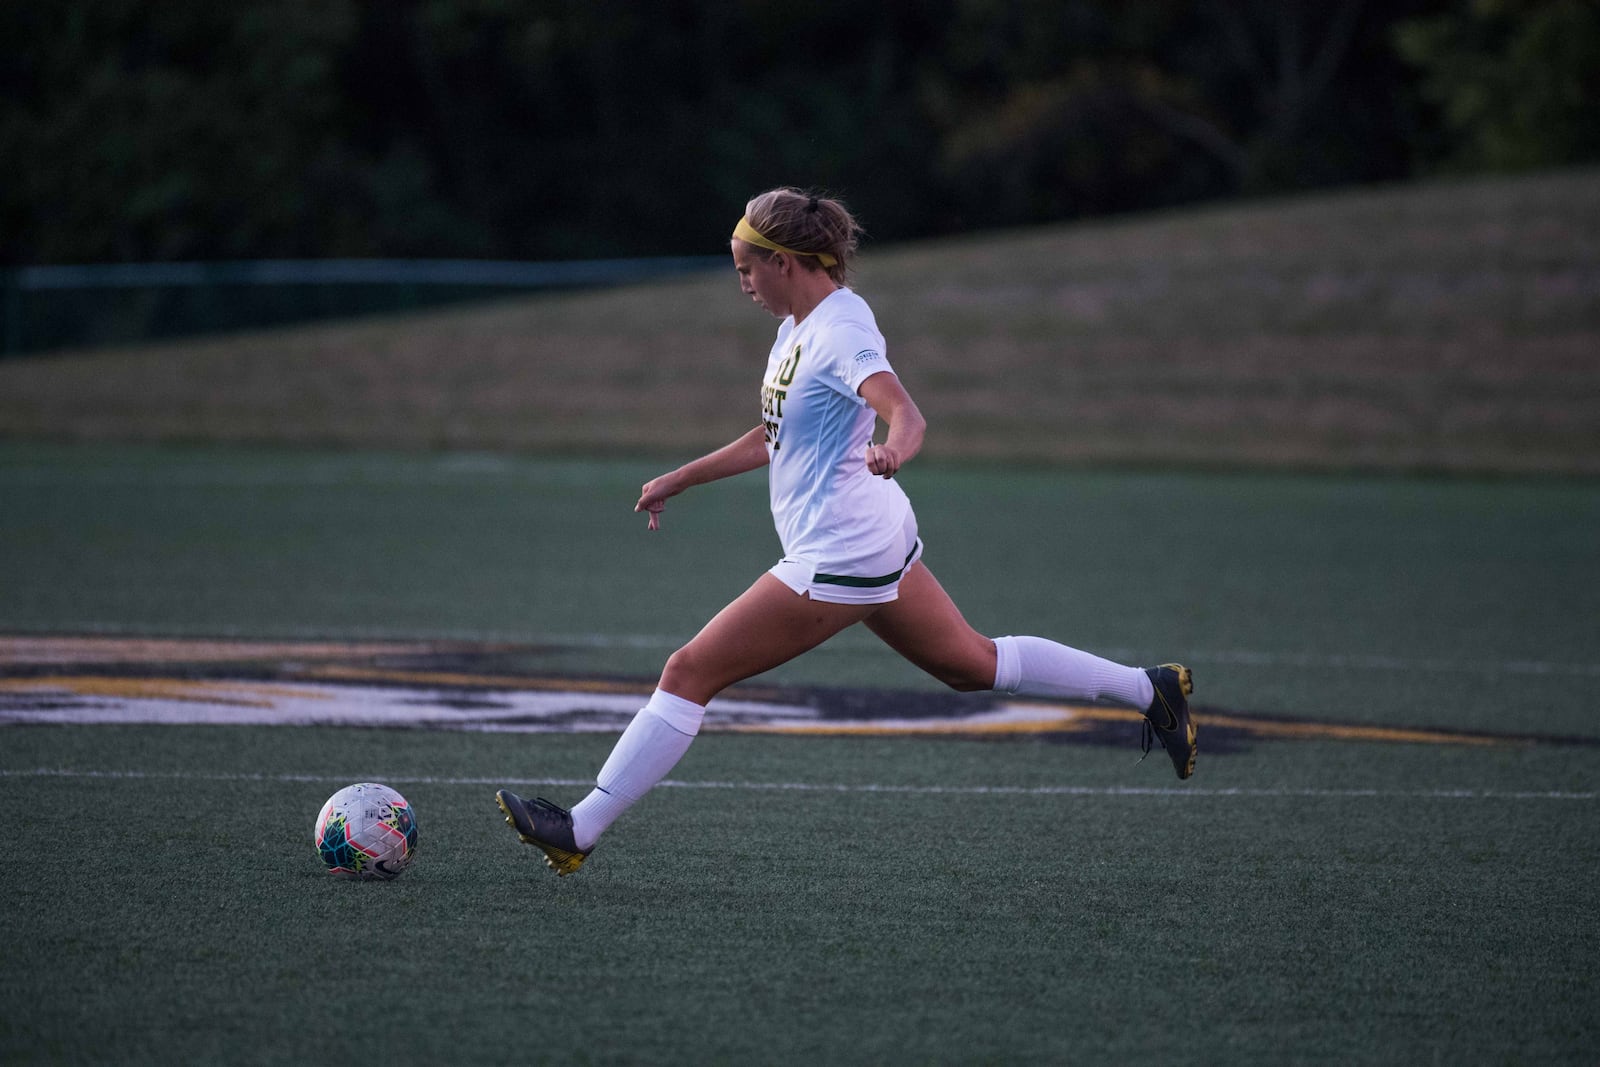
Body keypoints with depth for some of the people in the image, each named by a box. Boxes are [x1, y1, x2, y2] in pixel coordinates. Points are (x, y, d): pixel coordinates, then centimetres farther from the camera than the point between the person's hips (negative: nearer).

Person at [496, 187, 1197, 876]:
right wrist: (678, 480, 26)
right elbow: (773, 437, 23)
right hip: (876, 537, 10)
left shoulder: (840, 332, -19)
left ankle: (580, 830, -7)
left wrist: (893, 449, -58)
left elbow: (906, 415, -35)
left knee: (689, 672, -9)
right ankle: (1149, 690, 26)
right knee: (973, 663, 21)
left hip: (837, 558, -10)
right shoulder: (799, 325, 10)